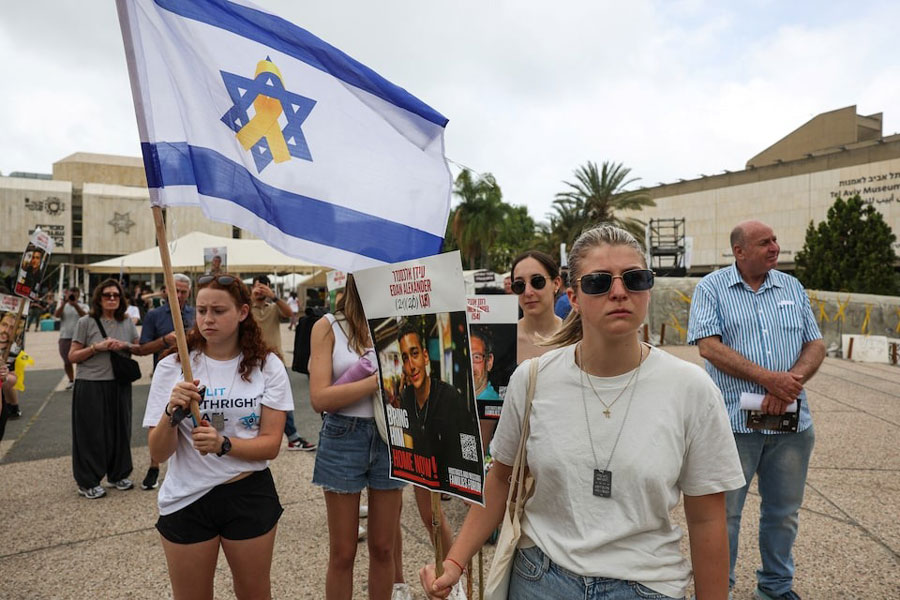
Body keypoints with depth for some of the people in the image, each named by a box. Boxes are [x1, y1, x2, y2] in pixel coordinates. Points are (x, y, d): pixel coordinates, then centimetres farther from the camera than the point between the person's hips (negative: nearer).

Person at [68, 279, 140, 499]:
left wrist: (124, 346, -8)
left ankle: (118, 474, 26)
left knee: (119, 429, 10)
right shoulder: (86, 322, -5)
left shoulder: (126, 322, 6)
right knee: (92, 433, 3)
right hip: (90, 385, -4)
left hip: (119, 384, 4)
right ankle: (87, 483, 16)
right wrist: (97, 347, -17)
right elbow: (72, 357, -4)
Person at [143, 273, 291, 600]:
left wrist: (223, 445, -27)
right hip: (185, 500, 0)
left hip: (250, 495, 0)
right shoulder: (172, 367, -7)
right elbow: (158, 454, -10)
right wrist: (172, 412, -28)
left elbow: (271, 444, -10)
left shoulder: (266, 365, -7)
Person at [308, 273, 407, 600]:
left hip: (390, 437, 2)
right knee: (342, 552, 11)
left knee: (383, 547, 14)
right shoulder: (328, 326, -5)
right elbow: (320, 398, -13)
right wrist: (379, 379, -19)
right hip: (343, 439, -2)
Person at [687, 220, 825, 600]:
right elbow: (709, 346, -13)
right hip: (733, 422, -4)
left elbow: (815, 345, 6)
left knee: (784, 512, 17)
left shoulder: (792, 288, 10)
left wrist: (791, 383, -13)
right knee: (723, 512, 6)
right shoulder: (711, 288, -3)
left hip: (791, 422, 4)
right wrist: (769, 378, -19)